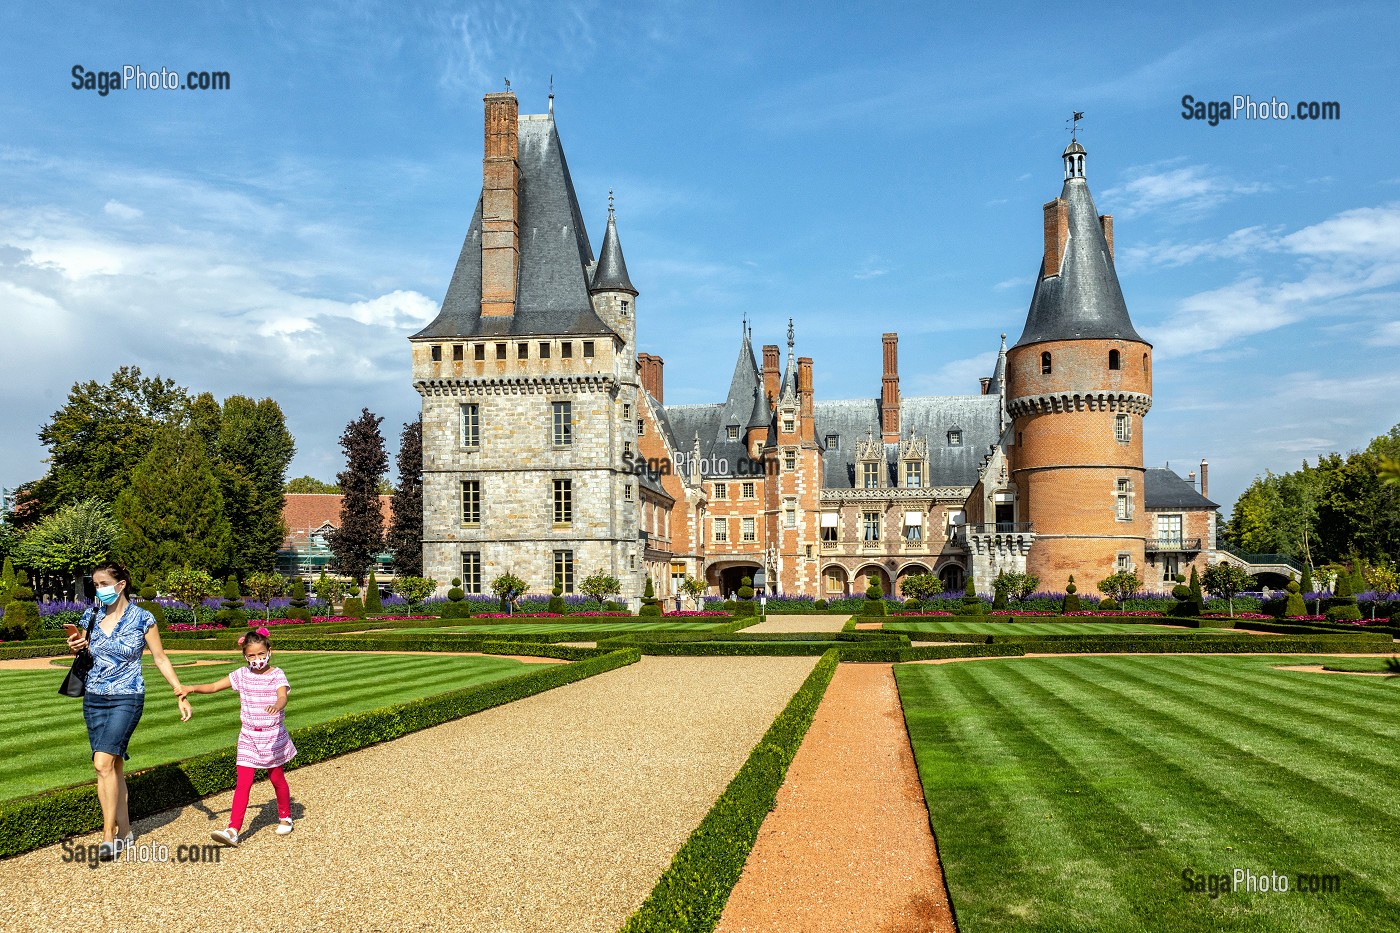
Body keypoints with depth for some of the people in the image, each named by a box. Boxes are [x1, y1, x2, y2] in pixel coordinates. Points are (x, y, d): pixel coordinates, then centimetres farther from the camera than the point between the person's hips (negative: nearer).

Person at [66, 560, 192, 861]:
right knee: (113, 766, 7)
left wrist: (181, 695, -2)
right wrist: (75, 648, -6)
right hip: (94, 698, 5)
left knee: (103, 763, -18)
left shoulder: (142, 619, -7)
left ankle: (108, 835, -11)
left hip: (127, 698, -5)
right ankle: (124, 831, 19)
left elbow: (161, 660, 0)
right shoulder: (92, 616, 5)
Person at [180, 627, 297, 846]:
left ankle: (285, 817, 35)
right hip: (248, 737, 2)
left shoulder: (277, 675, -9)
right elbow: (213, 687, 1)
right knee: (243, 783, -7)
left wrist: (276, 706, -50)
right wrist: (192, 688, -17)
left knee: (277, 779, 14)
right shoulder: (242, 675, 1)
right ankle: (233, 830, -12)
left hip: (273, 736, -2)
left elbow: (282, 697, -27)